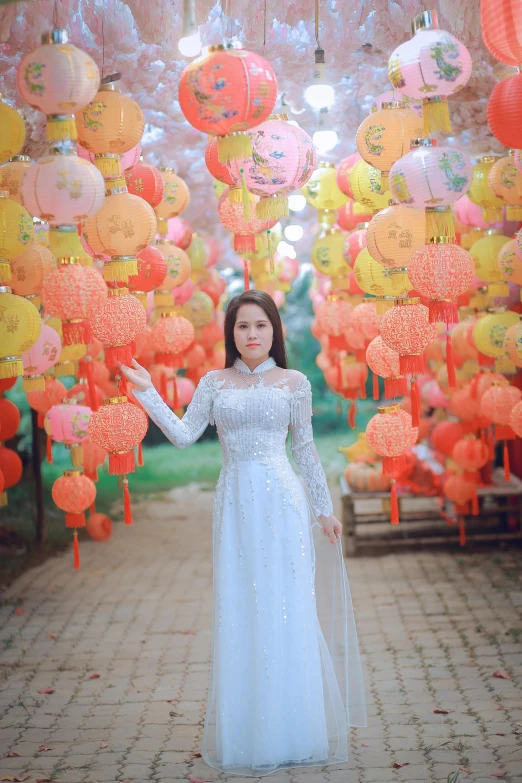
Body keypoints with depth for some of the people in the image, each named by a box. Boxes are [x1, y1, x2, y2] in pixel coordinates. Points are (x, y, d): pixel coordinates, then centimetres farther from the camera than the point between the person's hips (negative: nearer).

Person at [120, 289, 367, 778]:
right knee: (238, 613, 3)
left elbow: (305, 450, 9)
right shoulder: (214, 384, 8)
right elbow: (183, 436, 1)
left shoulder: (293, 383, 5)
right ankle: (245, 734, 14)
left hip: (281, 501, -1)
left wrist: (324, 509, 9)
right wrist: (147, 393, -6)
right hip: (235, 504, 1)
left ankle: (292, 731, 12)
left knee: (286, 610, 0)